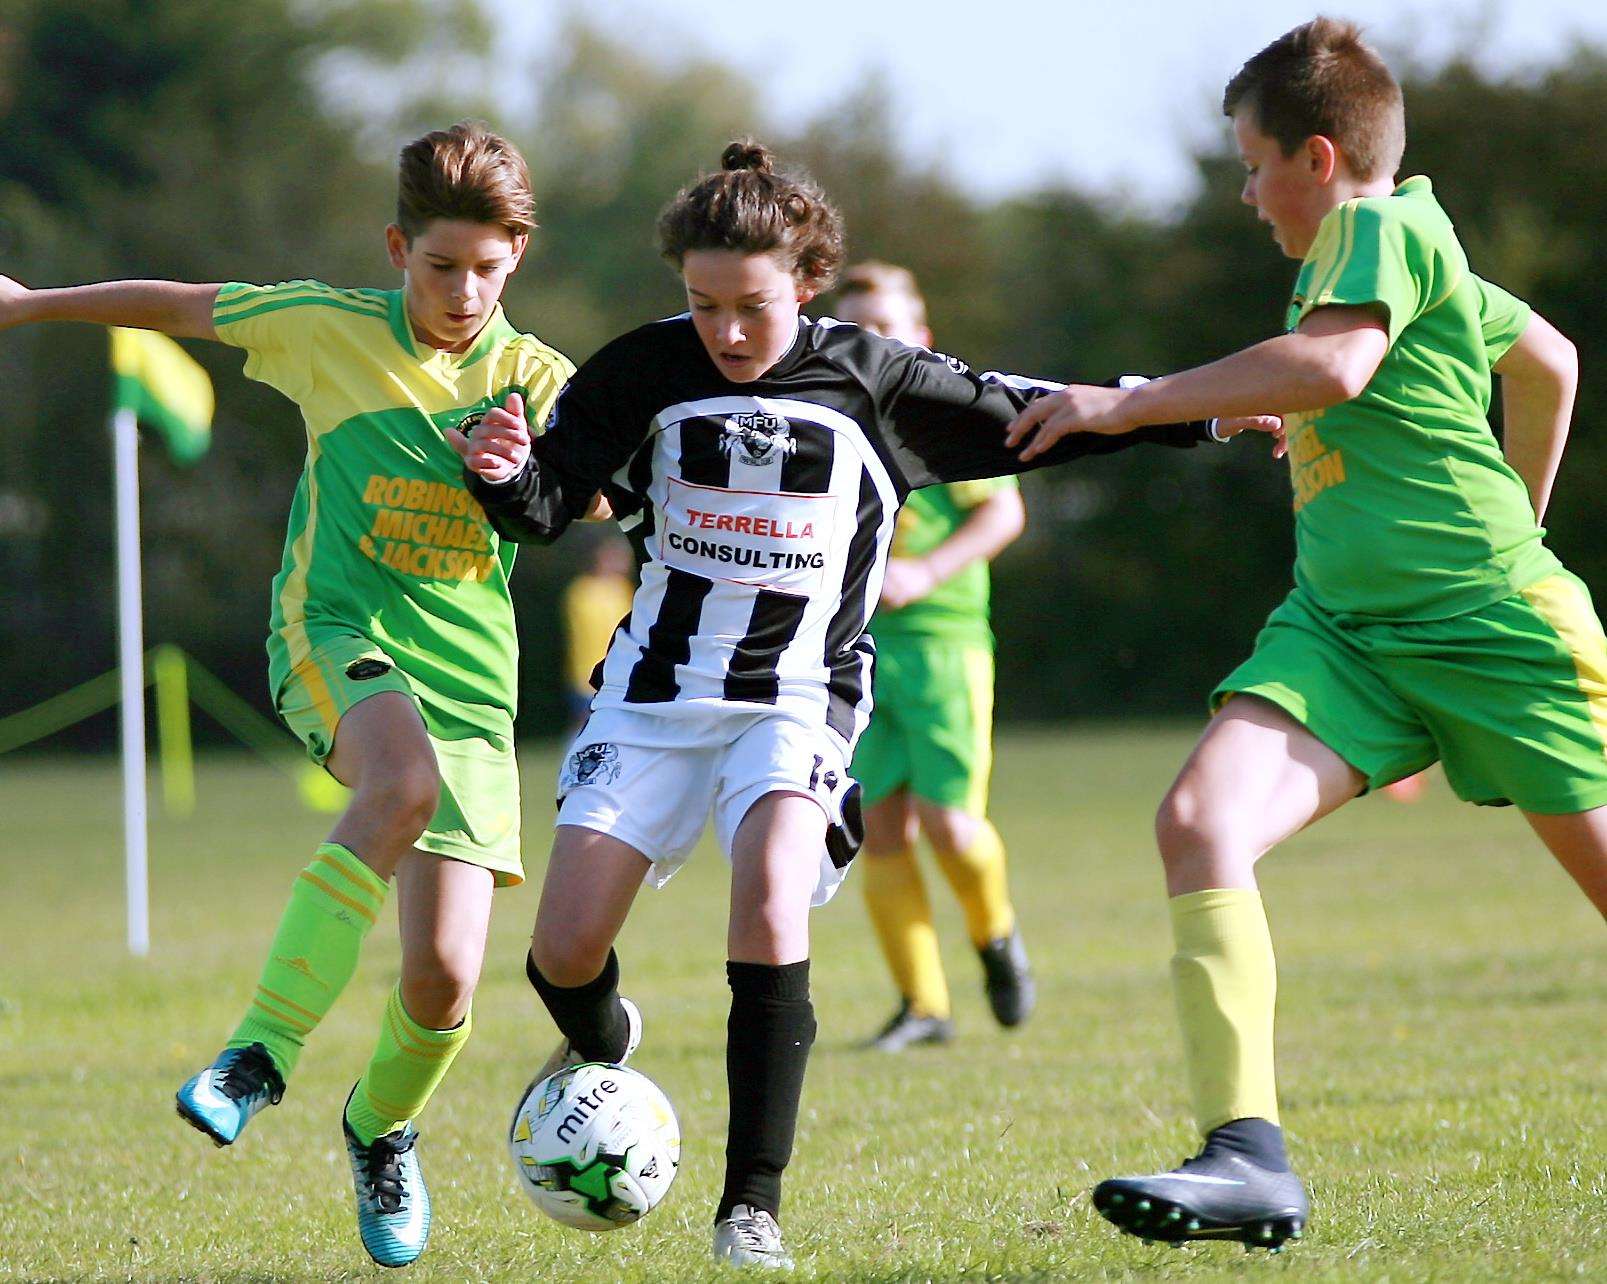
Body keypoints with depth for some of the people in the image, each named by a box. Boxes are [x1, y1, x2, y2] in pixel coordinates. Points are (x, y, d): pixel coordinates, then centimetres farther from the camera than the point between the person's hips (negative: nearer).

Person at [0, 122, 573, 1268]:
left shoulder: (534, 379, 7)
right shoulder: (330, 329, 5)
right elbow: (184, 308, 18)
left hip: (466, 677, 2)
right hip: (337, 634, -2)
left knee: (445, 977, -8)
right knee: (404, 782, -39)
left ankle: (383, 1128, 27)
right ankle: (264, 1049, -34)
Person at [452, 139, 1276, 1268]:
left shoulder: (870, 381, -3)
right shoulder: (645, 373, -3)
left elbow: (1031, 419, 6)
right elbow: (549, 506, 0)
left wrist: (1196, 414, 2)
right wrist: (505, 473, -23)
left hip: (797, 698, -1)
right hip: (653, 690, 2)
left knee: (771, 901, -28)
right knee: (565, 953, -8)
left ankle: (752, 1208, -23)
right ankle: (601, 1049, 32)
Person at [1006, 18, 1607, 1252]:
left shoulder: (1383, 225, -9)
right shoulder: (1408, 245, 17)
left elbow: (1333, 364, -29)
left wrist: (1128, 404, -23)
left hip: (1490, 621, -8)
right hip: (1345, 627, 8)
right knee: (1200, 817, -16)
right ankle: (1249, 1156, -24)